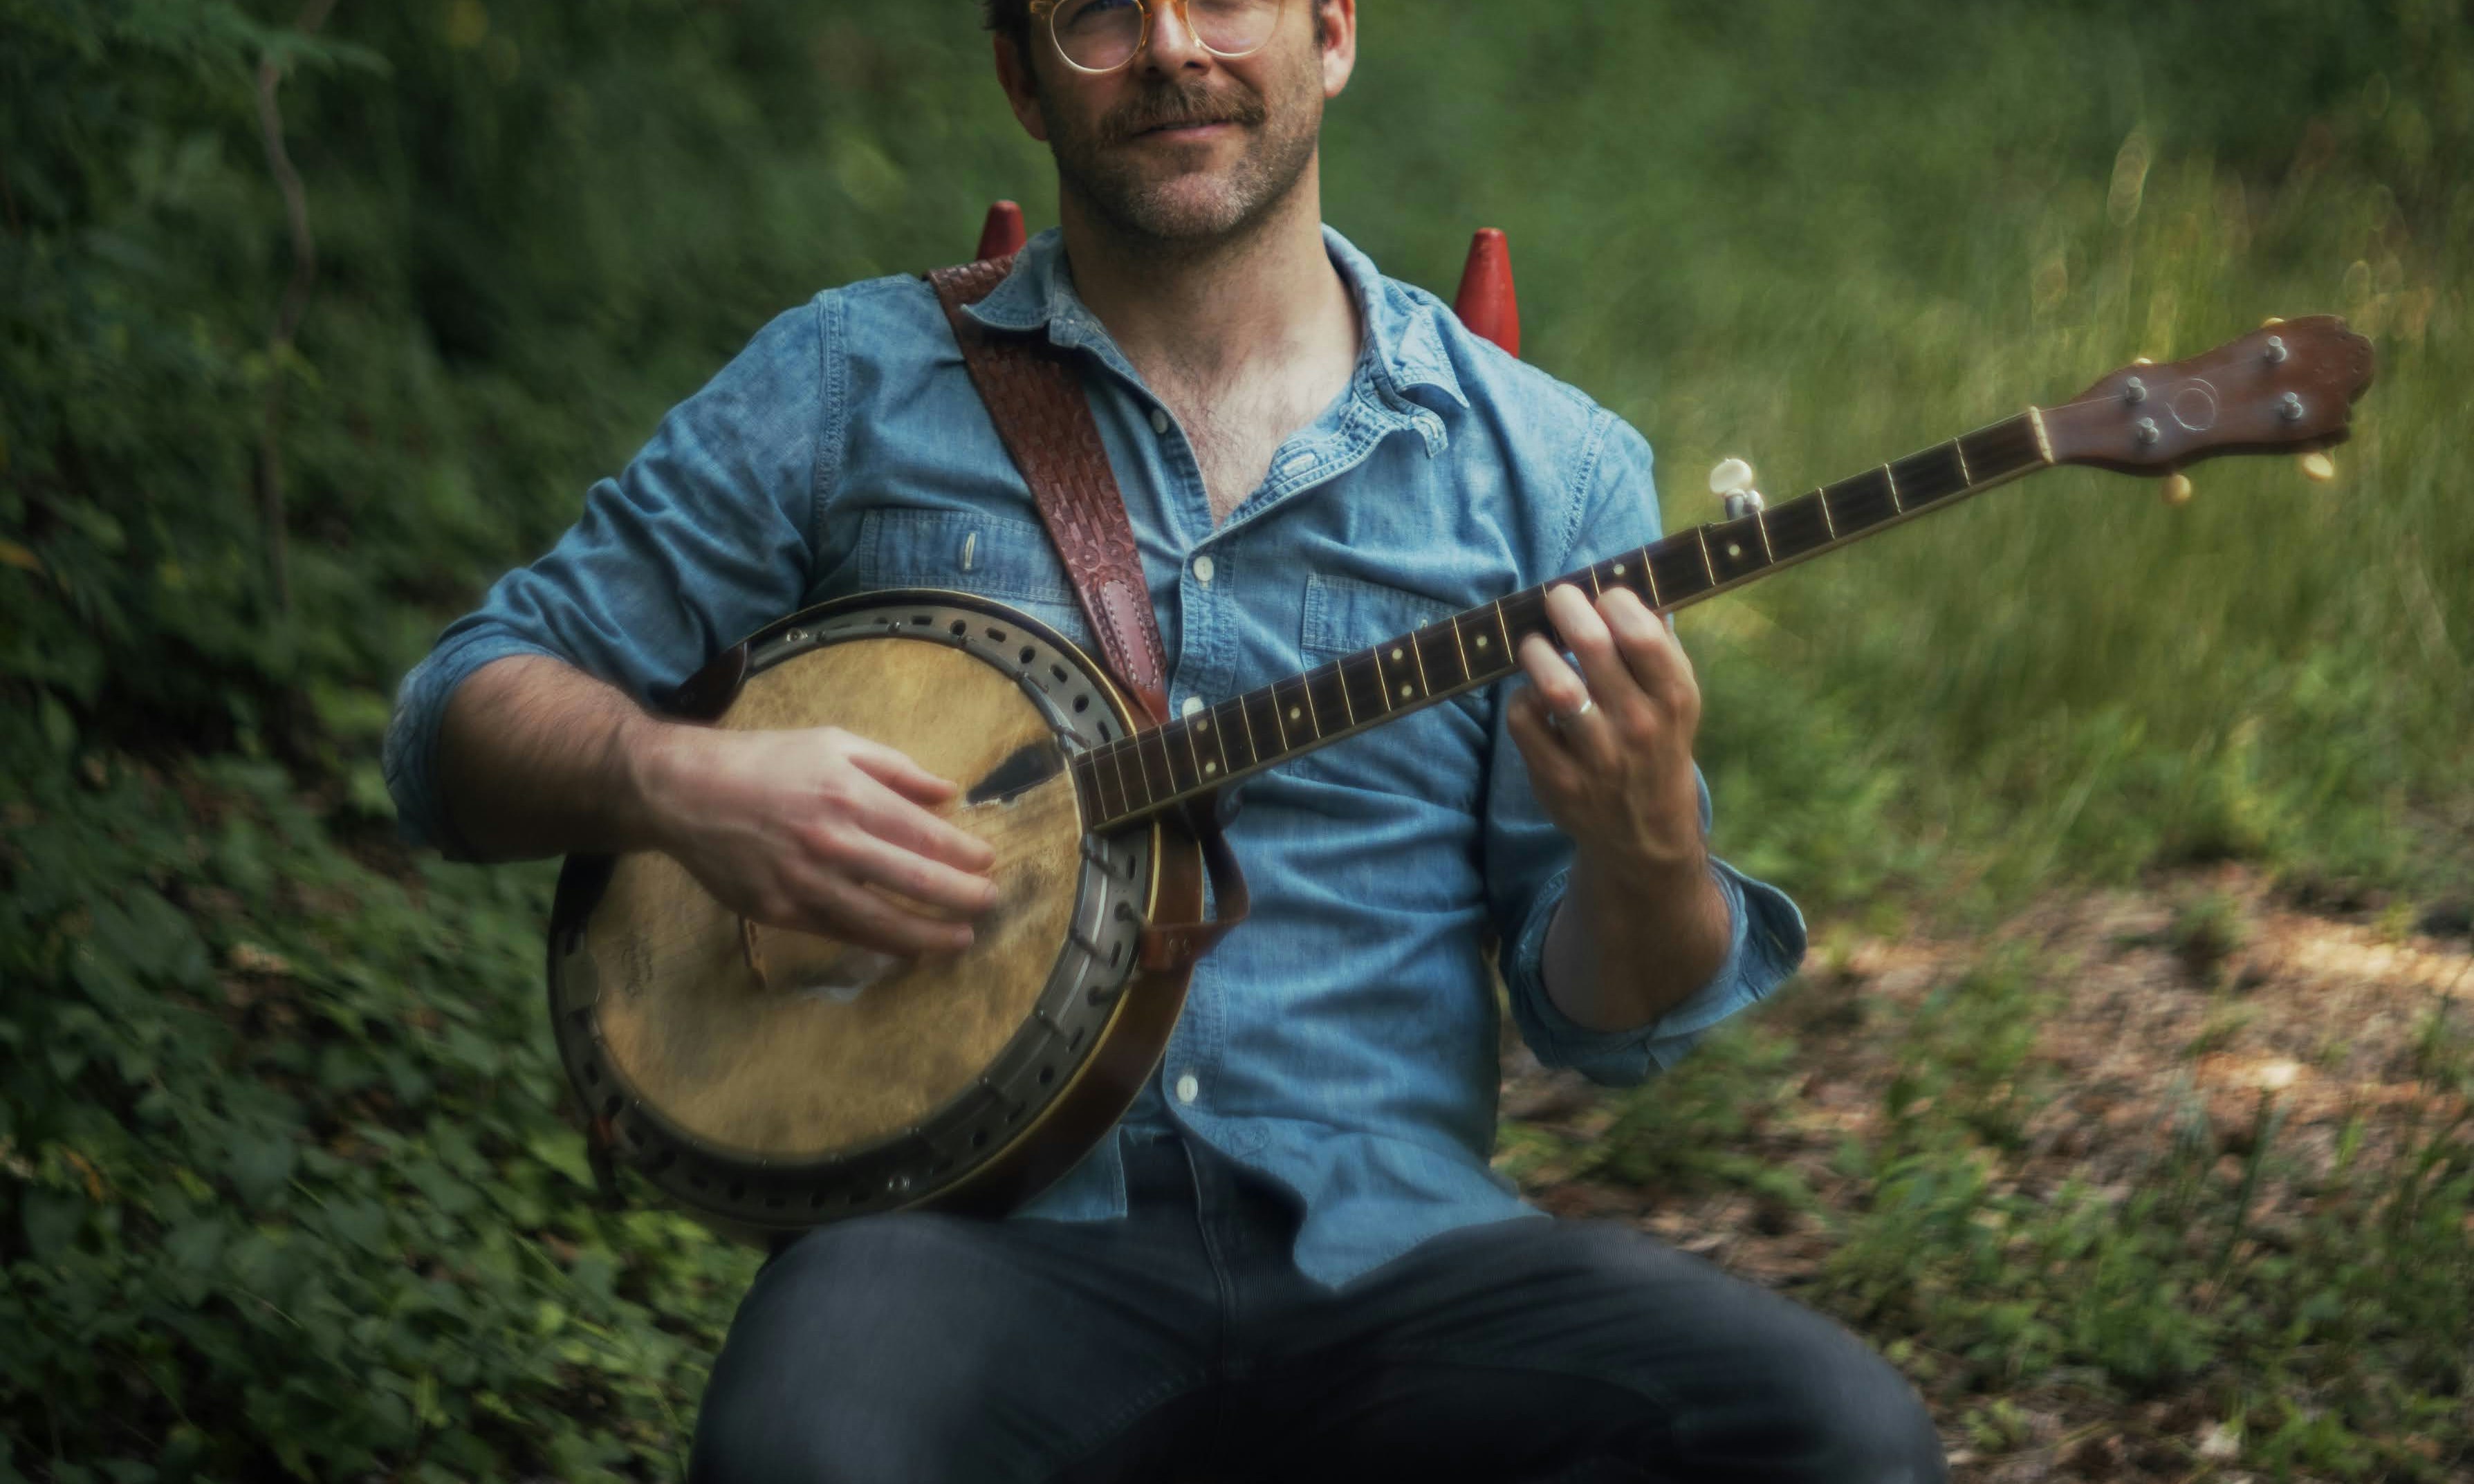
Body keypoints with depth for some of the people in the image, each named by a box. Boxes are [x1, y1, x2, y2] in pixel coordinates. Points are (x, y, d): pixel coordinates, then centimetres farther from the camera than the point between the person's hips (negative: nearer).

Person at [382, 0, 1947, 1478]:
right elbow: (464, 710, 10)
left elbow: (1608, 1023, 9)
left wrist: (1645, 848, -14)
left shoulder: (1552, 469, 11)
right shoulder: (849, 384, 9)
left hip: (1382, 1249, 2)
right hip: (990, 1230, -2)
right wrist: (679, 781, -12)